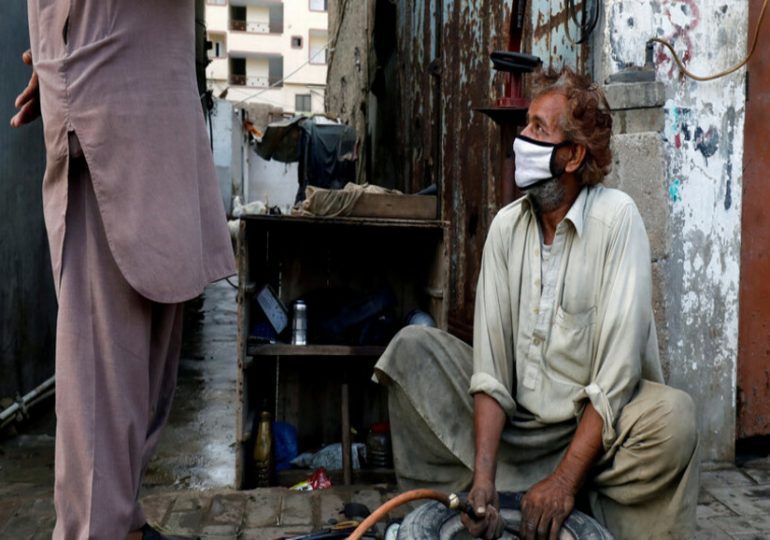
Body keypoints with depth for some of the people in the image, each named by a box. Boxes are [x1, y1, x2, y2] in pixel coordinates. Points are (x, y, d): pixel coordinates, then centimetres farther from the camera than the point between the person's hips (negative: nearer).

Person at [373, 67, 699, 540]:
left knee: (672, 416, -32)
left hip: (597, 424, -4)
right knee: (412, 347, -7)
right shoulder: (507, 225, -2)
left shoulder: (616, 218, -14)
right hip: (516, 424, 4)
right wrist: (483, 475, -20)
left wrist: (565, 478, -24)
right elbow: (491, 362, -9)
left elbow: (616, 372, -19)